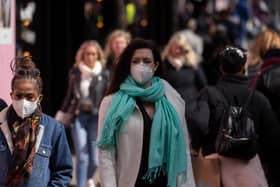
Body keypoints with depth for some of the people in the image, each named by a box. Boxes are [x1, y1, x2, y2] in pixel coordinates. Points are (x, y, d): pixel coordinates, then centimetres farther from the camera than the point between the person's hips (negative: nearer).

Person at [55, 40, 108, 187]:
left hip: (96, 118, -1)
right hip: (78, 117, 1)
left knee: (94, 159, 2)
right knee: (82, 158, -6)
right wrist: (62, 115, 16)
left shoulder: (104, 75, -2)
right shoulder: (75, 73, 5)